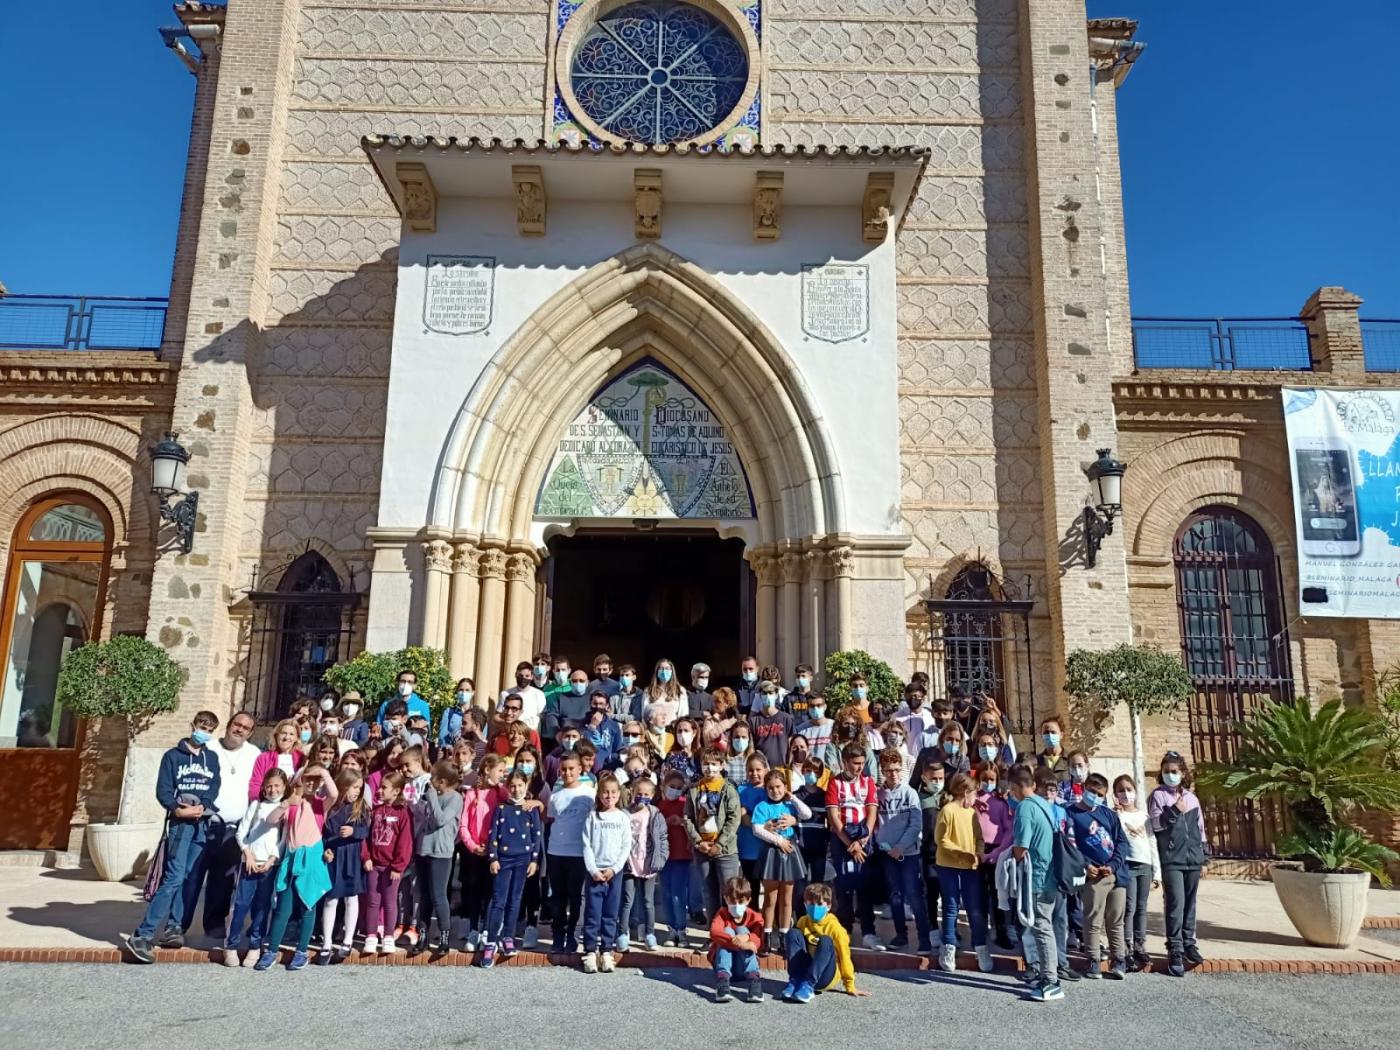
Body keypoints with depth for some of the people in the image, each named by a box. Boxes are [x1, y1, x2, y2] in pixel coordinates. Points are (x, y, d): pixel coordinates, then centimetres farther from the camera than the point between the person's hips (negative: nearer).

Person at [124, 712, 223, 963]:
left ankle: (175, 928, 11)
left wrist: (202, 807, -15)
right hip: (180, 822, -4)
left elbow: (214, 789, 4)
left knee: (189, 880, 4)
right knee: (173, 879, -12)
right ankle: (143, 935, -9)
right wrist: (177, 809, -19)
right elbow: (163, 790, -2)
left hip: (203, 824, 4)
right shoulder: (173, 756, 5)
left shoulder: (212, 759, 15)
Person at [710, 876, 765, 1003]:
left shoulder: (754, 917, -2)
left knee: (742, 930, -21)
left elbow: (758, 939, -22)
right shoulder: (722, 914, -6)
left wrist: (747, 937, -46)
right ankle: (722, 978, -42)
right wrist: (736, 942, -45)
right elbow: (714, 932, -29)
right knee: (727, 931, -23)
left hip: (743, 967, 0)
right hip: (723, 962, 0)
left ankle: (753, 978, -37)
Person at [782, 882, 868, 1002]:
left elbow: (844, 956, -6)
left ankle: (808, 985, -35)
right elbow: (795, 940, 20)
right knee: (793, 933, -16)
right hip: (806, 971, 4)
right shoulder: (803, 921, 2)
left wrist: (850, 987, -3)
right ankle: (795, 981, -25)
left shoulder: (833, 926, -10)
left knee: (826, 941, -30)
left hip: (825, 978, -4)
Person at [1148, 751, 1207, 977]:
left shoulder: (1191, 797, 14)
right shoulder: (1158, 795, -2)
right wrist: (1174, 812, -17)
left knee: (1190, 903, 11)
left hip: (1193, 858, 5)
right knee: (1176, 904, -10)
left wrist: (1202, 854, 15)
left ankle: (1189, 944, 23)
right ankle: (1175, 951, -5)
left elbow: (1200, 826, 18)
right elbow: (1155, 824, -9)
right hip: (1171, 859, -5)